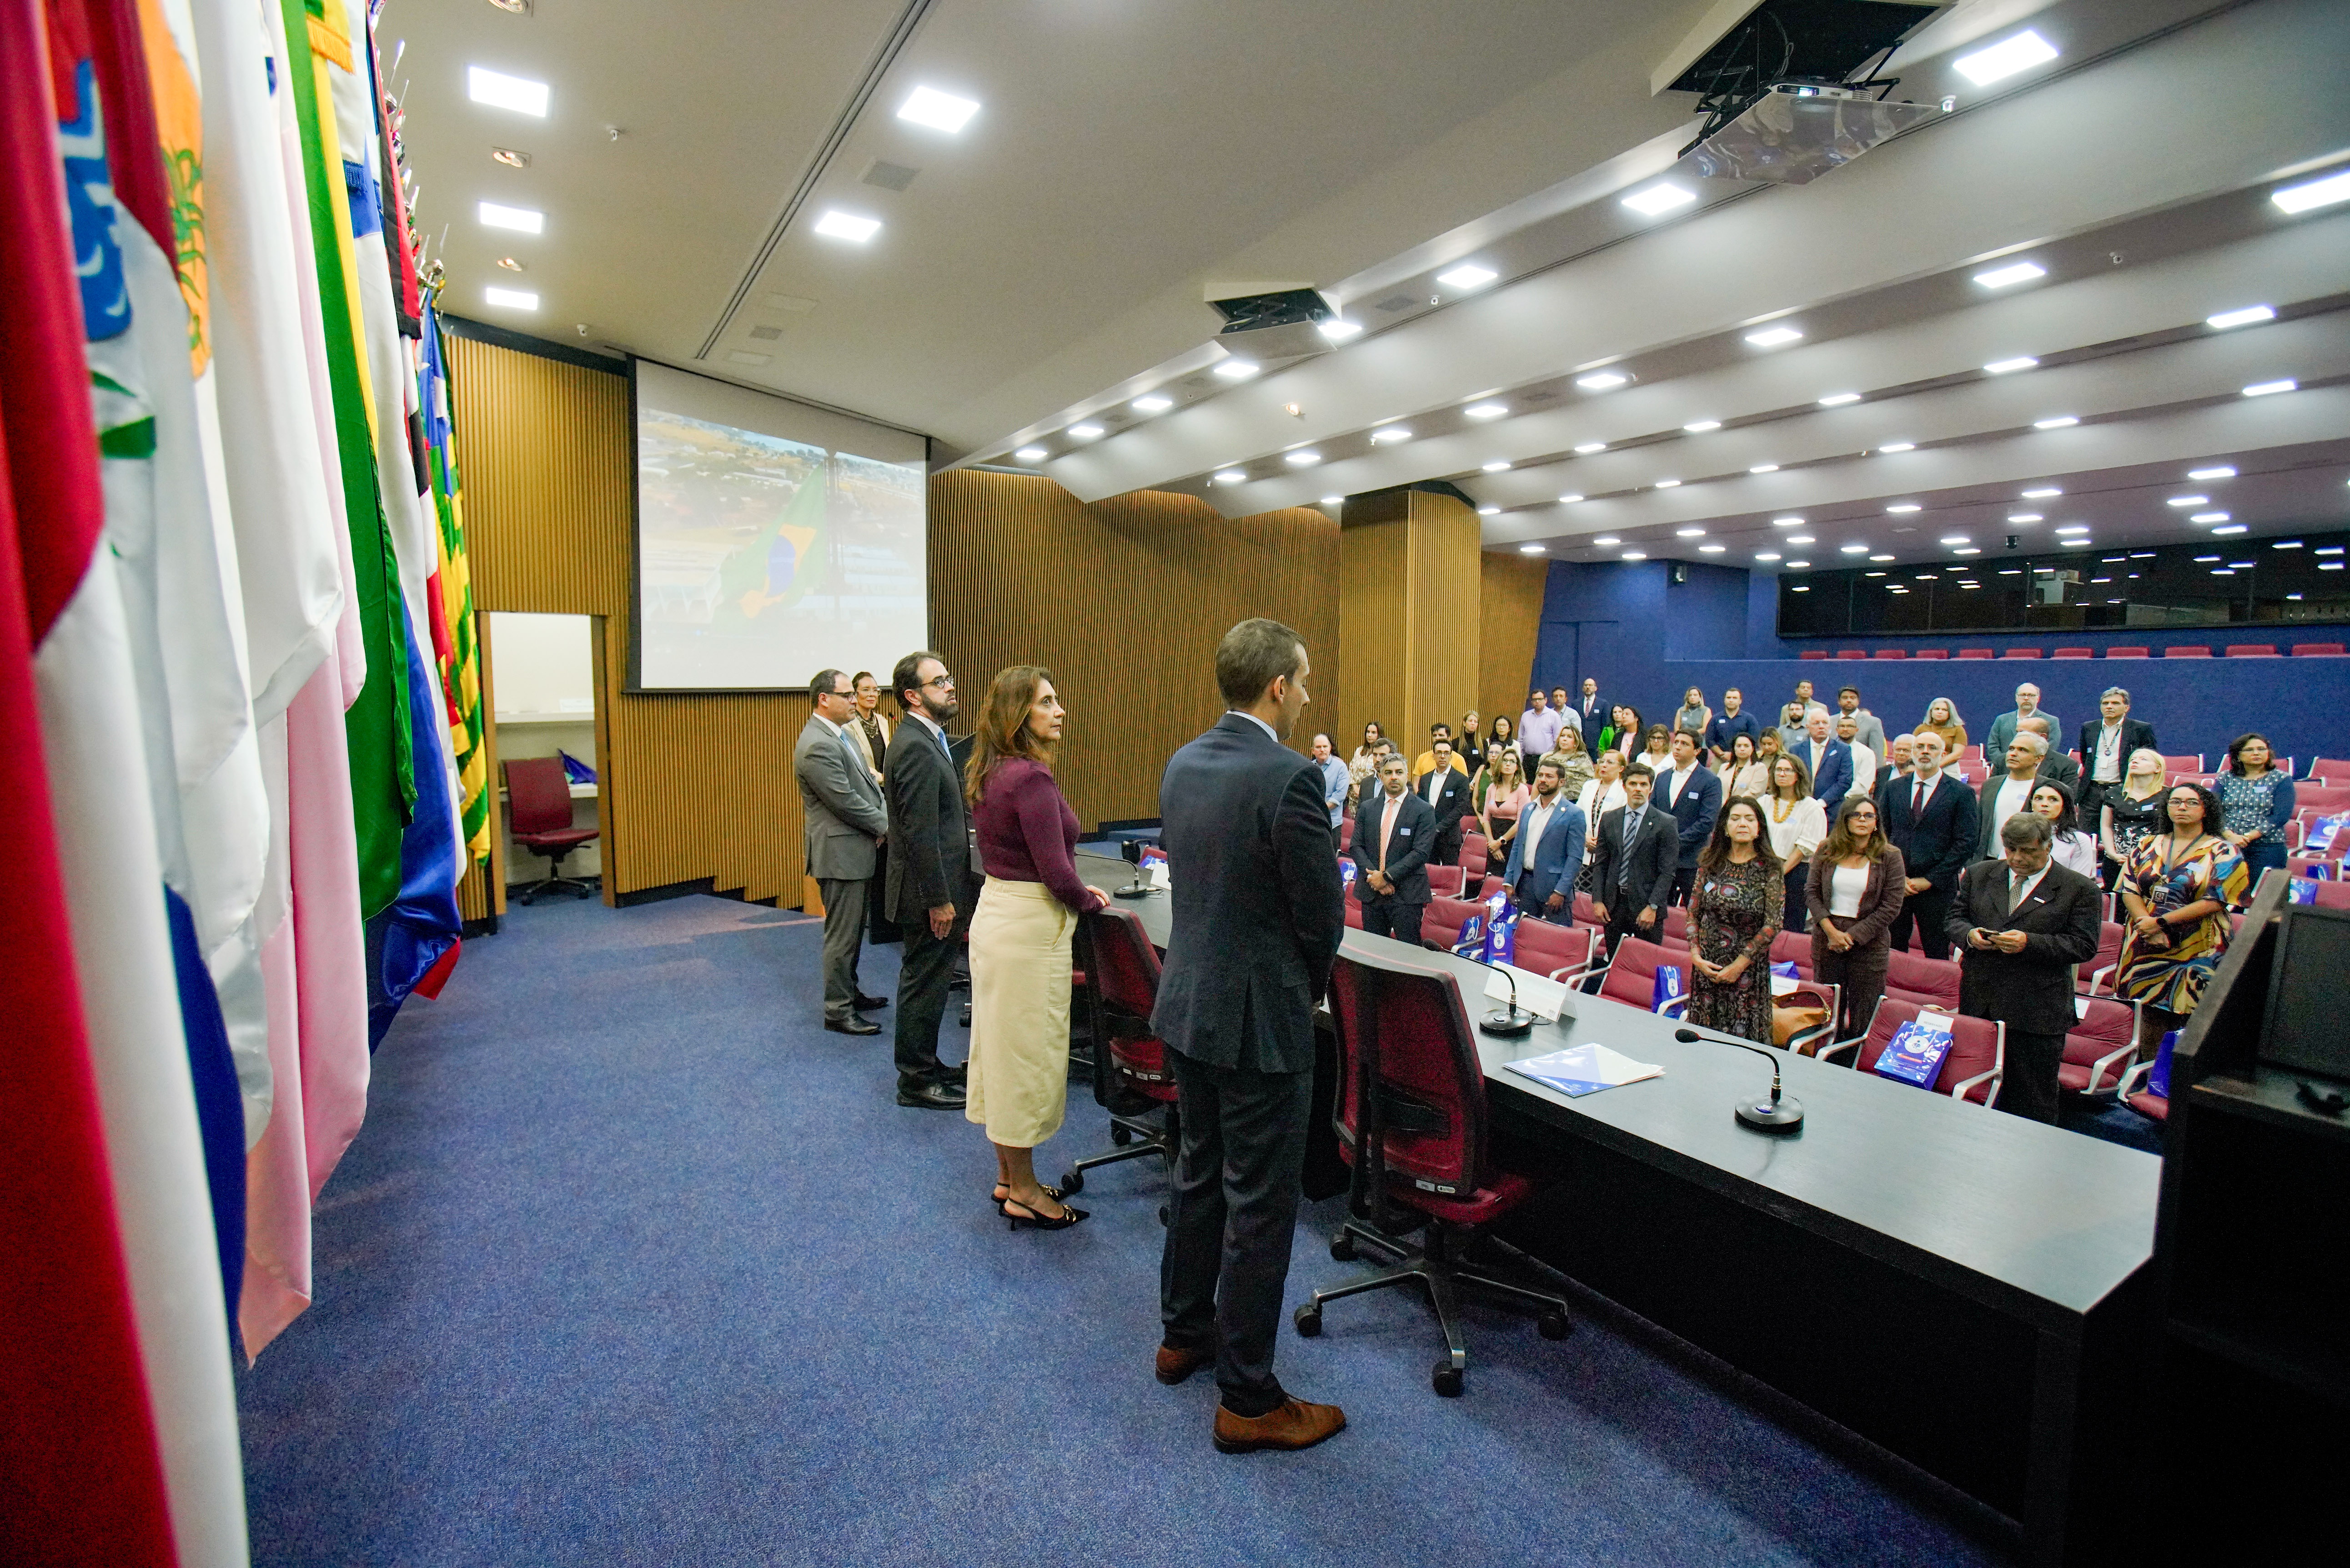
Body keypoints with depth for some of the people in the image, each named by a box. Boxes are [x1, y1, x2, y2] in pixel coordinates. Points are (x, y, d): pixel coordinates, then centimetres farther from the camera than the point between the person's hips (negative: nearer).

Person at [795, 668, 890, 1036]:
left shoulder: (836, 735, 12)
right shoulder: (817, 747, -21)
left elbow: (867, 783, 15)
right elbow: (847, 802, -23)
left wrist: (885, 815, -2)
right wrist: (886, 826, -10)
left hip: (856, 849, 10)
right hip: (839, 853, -10)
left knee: (852, 930, 21)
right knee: (842, 934, 0)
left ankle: (849, 992, 35)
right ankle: (838, 1011, 10)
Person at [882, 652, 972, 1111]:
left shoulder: (927, 740, 12)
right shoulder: (915, 748, -22)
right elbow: (919, 833, -25)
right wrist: (939, 900, -22)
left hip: (937, 888, 10)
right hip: (929, 893, -10)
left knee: (927, 982, 20)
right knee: (924, 985, 3)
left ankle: (925, 1064, 35)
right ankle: (916, 1082, 17)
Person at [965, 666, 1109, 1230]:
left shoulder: (986, 773, 9)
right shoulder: (1031, 778, -20)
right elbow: (1056, 872, -21)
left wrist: (1076, 892, 13)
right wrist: (1089, 901, -2)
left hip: (994, 910, 10)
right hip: (1029, 926, -10)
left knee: (1000, 1046, 17)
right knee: (1028, 1053, 3)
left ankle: (1007, 1176, 32)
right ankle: (1023, 1192, 19)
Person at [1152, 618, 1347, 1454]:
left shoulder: (1182, 764, 3)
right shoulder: (1288, 777, -21)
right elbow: (1322, 914, -16)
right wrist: (1308, 988, 6)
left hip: (1186, 1002, 8)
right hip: (1259, 1017, -8)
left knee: (1200, 1171, 24)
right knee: (1260, 1203, 6)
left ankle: (1184, 1332, 42)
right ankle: (1248, 1399, 23)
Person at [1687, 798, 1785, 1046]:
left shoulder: (1769, 870, -5)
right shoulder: (1710, 863, 3)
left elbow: (1774, 924, -9)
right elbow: (1693, 913, 6)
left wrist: (1739, 964, -12)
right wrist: (1696, 955, -5)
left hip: (1748, 967, -3)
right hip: (1707, 965, 3)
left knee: (1743, 1035, 1)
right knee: (1703, 1036, 9)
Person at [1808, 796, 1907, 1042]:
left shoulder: (1889, 857, -3)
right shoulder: (1827, 852, 4)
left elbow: (1891, 906, -6)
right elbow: (1811, 892, 2)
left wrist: (1853, 935, -11)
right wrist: (1830, 930, -10)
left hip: (1868, 943, -2)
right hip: (1826, 940, 2)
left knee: (1863, 1016, 0)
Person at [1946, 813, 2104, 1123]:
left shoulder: (2080, 890, -2)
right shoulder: (1978, 874, 8)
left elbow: (2084, 946, -8)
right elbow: (1953, 919, 11)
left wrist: (2029, 943, -21)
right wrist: (1969, 935, -11)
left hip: (2037, 1012, -3)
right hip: (1978, 1003, 4)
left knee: (2032, 1103, 6)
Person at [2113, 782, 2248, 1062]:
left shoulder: (2221, 852, -1)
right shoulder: (2150, 845, 11)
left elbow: (2214, 901, -10)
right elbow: (2129, 888, 5)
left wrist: (2160, 922, -15)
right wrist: (2144, 921, -12)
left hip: (2197, 954, -3)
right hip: (2148, 950, 3)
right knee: (2152, 1015, 10)